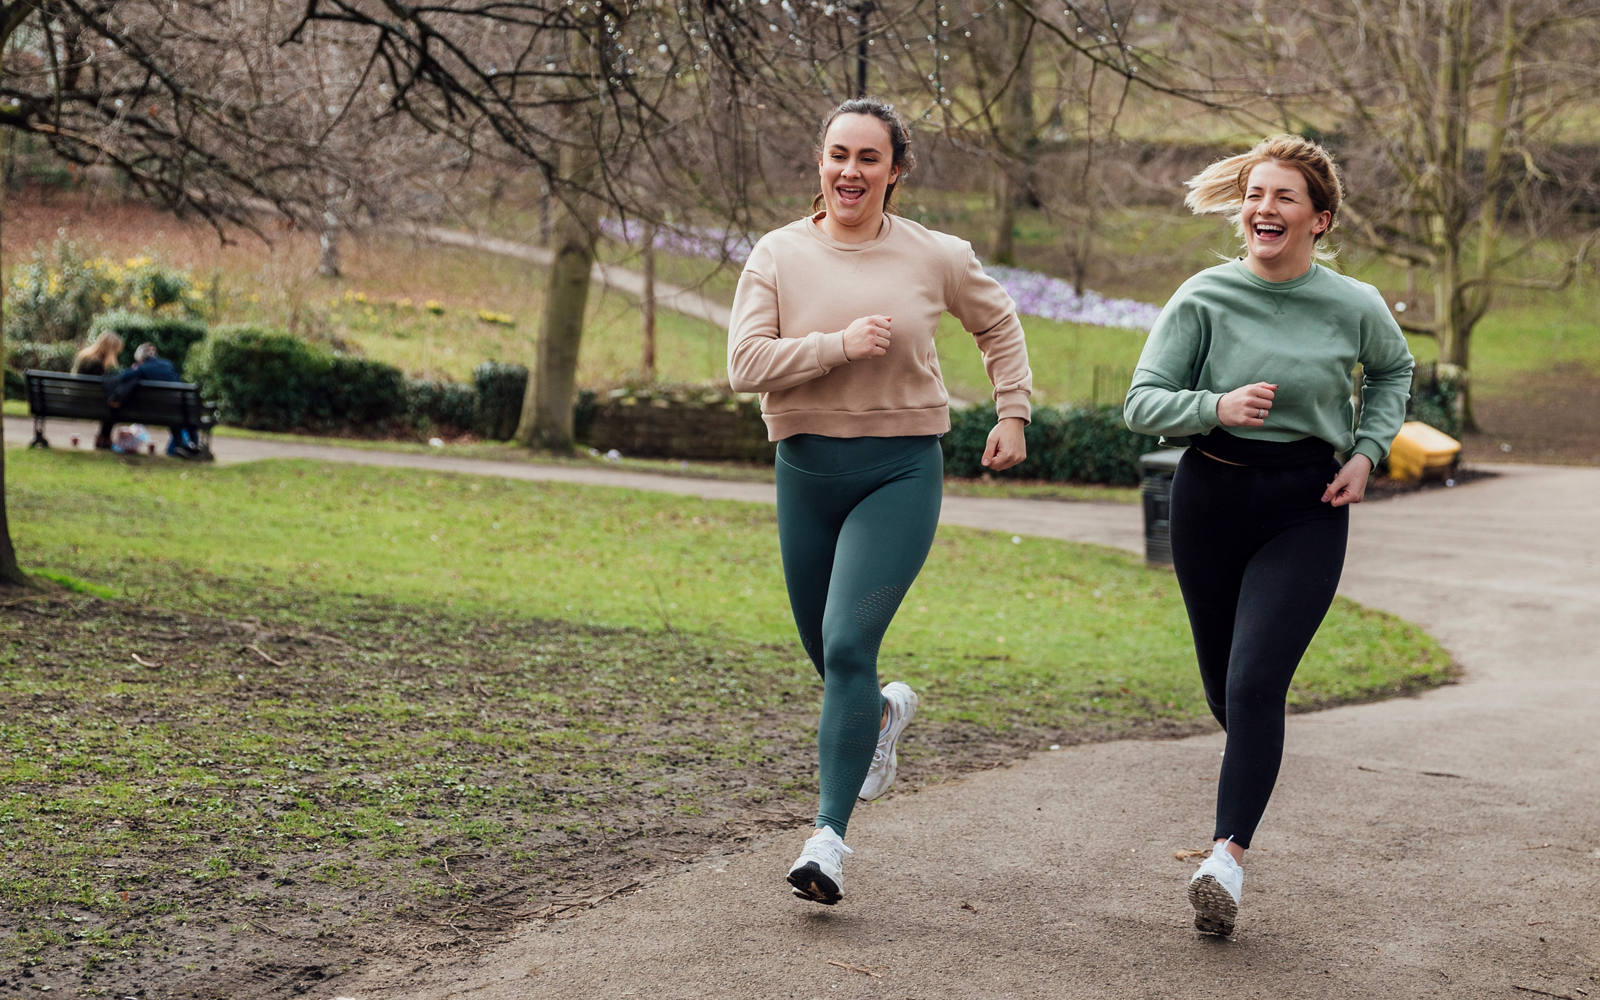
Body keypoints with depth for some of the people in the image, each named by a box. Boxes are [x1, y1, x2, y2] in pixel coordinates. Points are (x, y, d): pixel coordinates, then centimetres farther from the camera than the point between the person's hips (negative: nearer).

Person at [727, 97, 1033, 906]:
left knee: (848, 643, -16)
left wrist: (1012, 414, 13)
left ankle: (830, 836, -13)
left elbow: (998, 325, 18)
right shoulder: (778, 256, -2)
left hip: (900, 473, -3)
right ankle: (885, 713, 51)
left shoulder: (936, 258, 0)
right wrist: (840, 343, -20)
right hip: (806, 470, 3)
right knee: (827, 654, 15)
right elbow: (745, 363, -12)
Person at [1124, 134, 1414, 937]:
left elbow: (1393, 371, 18)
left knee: (1255, 682, -16)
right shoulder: (1204, 299, -7)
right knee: (1223, 687, 14)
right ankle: (1255, 763, 47)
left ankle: (1227, 857, -17)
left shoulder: (1354, 307, -4)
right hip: (1211, 499, 2)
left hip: (1306, 509, -2)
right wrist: (1217, 405, -25)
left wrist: (1367, 452, 4)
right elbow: (1141, 404, -7)